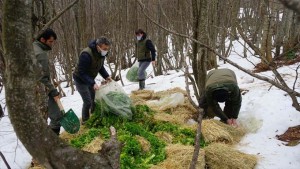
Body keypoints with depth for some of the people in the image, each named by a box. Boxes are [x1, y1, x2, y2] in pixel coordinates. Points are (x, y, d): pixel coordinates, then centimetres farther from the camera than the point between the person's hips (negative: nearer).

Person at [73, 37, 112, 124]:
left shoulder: (101, 53, -10)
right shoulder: (86, 54, -35)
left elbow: (100, 66, 5)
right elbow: (82, 73, -31)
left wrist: (106, 76, -10)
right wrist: (93, 83, -39)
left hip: (90, 79, 7)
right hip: (80, 80, -7)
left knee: (95, 98, 13)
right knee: (88, 101, -6)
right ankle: (85, 120, 16)